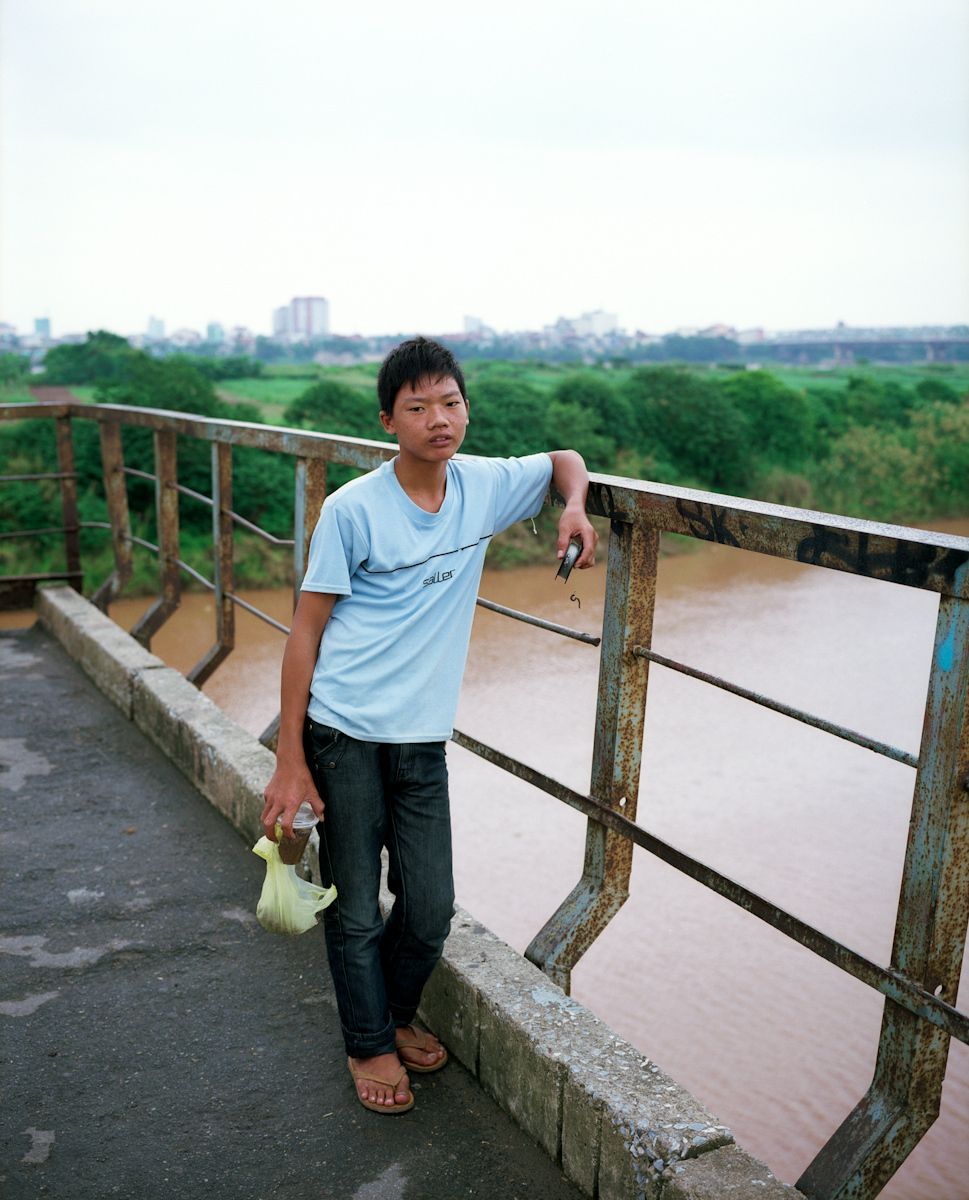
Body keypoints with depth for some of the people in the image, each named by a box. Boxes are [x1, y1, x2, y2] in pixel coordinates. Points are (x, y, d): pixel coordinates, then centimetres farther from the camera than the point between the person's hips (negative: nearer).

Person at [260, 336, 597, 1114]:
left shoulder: (485, 487, 0)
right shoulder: (353, 509, -12)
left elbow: (563, 460, 20)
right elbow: (307, 630, -7)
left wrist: (575, 506, -5)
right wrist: (290, 760, -8)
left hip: (423, 738, 4)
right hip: (344, 735, -3)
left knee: (432, 909, 9)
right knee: (355, 911, 8)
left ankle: (397, 1010, 40)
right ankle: (369, 1043, 34)